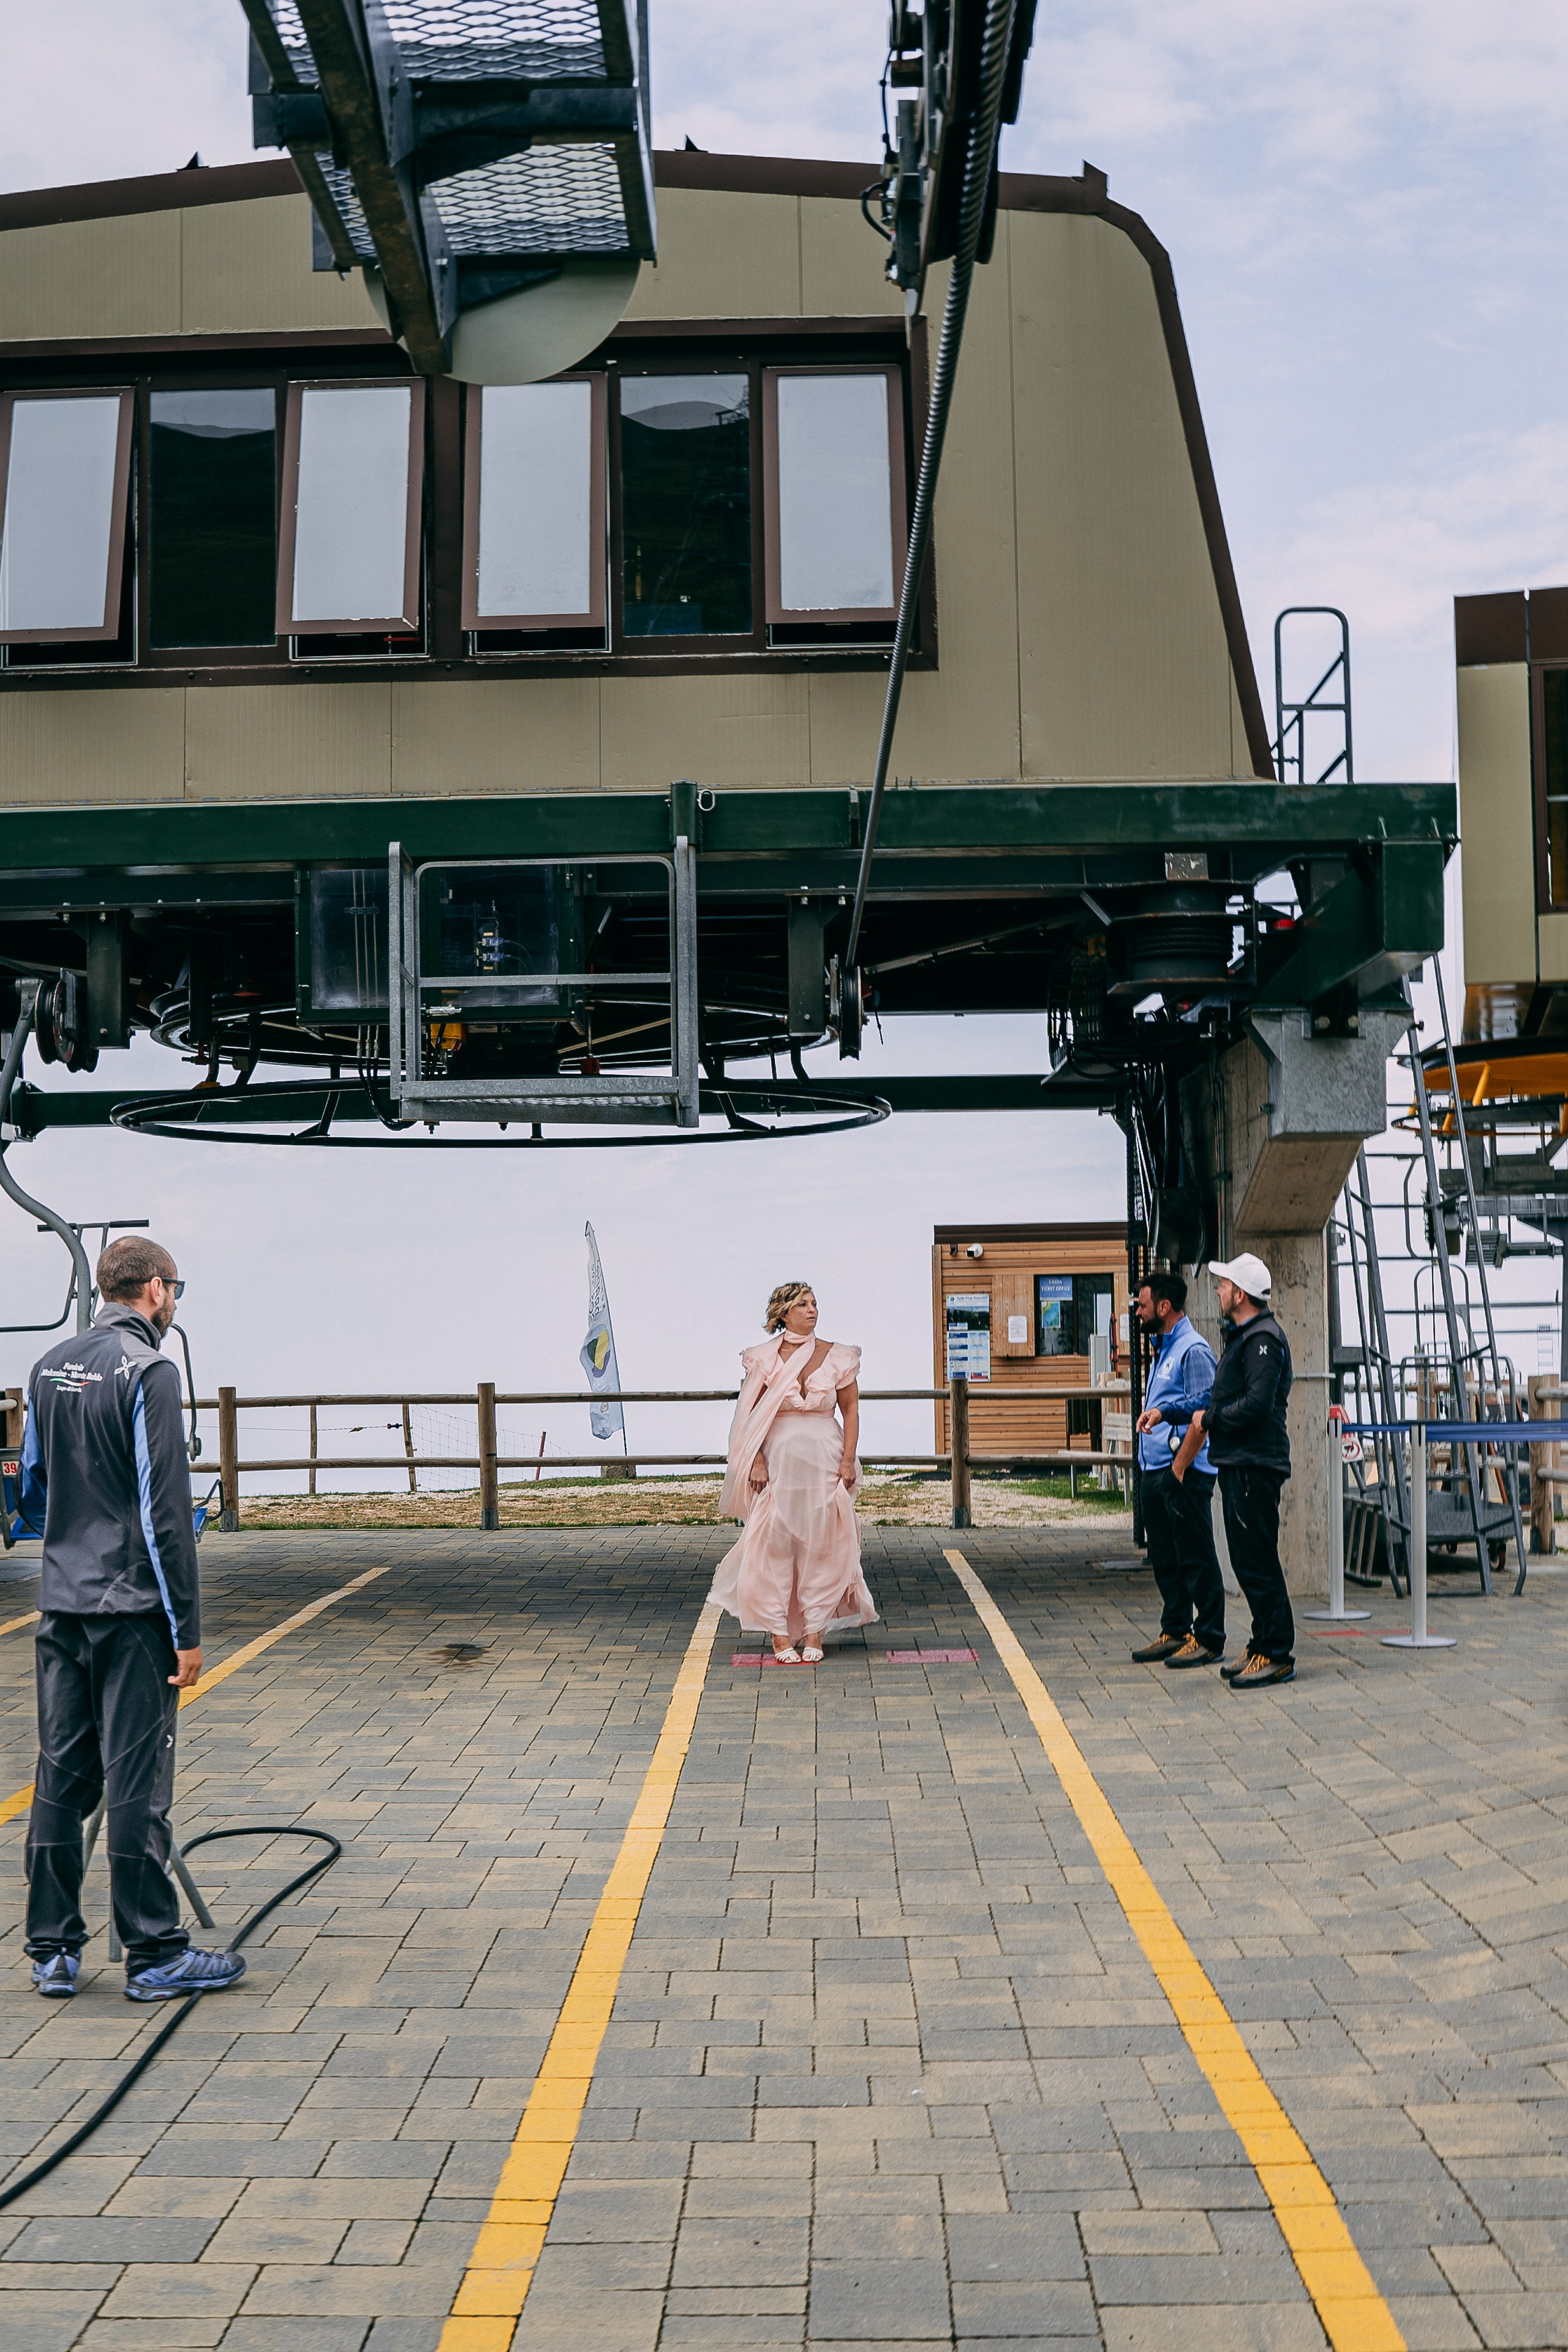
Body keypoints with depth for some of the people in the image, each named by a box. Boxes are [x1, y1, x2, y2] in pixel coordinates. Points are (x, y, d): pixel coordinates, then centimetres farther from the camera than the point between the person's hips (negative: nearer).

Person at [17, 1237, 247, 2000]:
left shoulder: (49, 1368, 10)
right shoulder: (147, 1371, -13)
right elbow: (165, 1508, -16)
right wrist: (187, 1629, -13)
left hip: (61, 1606, 7)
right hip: (132, 1608, -7)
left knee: (60, 1777, 12)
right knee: (136, 1780, -1)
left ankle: (51, 1951, 19)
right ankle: (154, 1956, 8)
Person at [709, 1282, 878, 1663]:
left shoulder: (835, 1357, 3)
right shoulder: (764, 1359, 0)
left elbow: (851, 1408, 6)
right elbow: (749, 1415, 1)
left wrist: (848, 1459, -1)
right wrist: (755, 1461, -7)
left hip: (825, 1462, 1)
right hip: (778, 1461, -1)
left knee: (821, 1546, 4)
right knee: (774, 1546, -2)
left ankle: (814, 1634, 14)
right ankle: (780, 1635, 8)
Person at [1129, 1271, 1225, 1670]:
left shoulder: (1194, 1349, -12)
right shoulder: (1163, 1349, 20)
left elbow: (1203, 1405, -20)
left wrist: (1165, 1411, -29)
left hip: (1185, 1469, -10)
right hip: (1155, 1468, 10)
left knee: (1196, 1558, -4)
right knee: (1165, 1559, 14)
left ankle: (1209, 1638, 1)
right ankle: (1175, 1632, 22)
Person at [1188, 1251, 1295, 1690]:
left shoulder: (1262, 1339, -14)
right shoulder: (1243, 1336, 19)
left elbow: (1258, 1404, -24)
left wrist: (1211, 1417, -12)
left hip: (1255, 1467, -11)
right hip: (1238, 1464, 11)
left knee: (1259, 1562, -7)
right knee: (1247, 1561, 14)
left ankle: (1277, 1656, -2)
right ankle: (1263, 1647, 21)